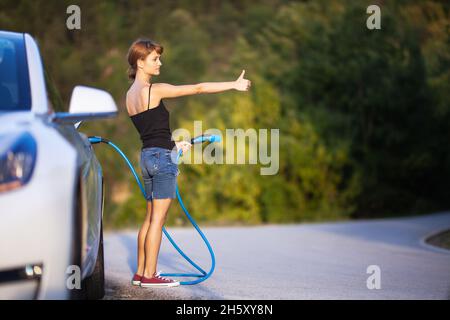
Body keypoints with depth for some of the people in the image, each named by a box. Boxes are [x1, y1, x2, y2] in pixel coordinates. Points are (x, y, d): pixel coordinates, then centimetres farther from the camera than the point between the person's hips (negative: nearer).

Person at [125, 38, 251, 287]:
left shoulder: (130, 95, 11)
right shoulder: (154, 90, -14)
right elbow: (198, 88, -12)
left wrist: (173, 145, 30)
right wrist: (234, 85, -7)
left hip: (146, 155, 9)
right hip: (161, 157, -9)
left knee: (150, 218, 14)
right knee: (158, 219, -4)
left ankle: (141, 273, 17)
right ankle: (149, 275, -1)